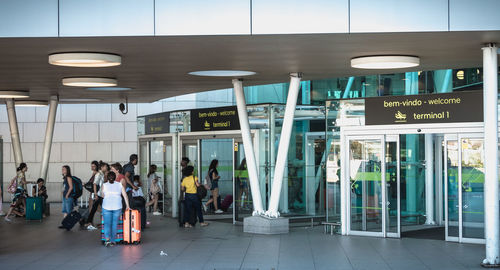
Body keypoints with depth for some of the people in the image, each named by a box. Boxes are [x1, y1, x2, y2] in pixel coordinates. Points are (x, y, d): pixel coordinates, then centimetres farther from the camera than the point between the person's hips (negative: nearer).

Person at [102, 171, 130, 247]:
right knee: (114, 224, 7)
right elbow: (125, 196, 8)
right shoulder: (120, 185, 10)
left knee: (107, 223, 3)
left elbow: (103, 196, 13)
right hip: (117, 207, 1)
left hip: (106, 207, -1)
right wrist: (127, 206, 13)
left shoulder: (104, 185, 8)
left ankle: (107, 238, -15)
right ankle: (113, 241, 9)